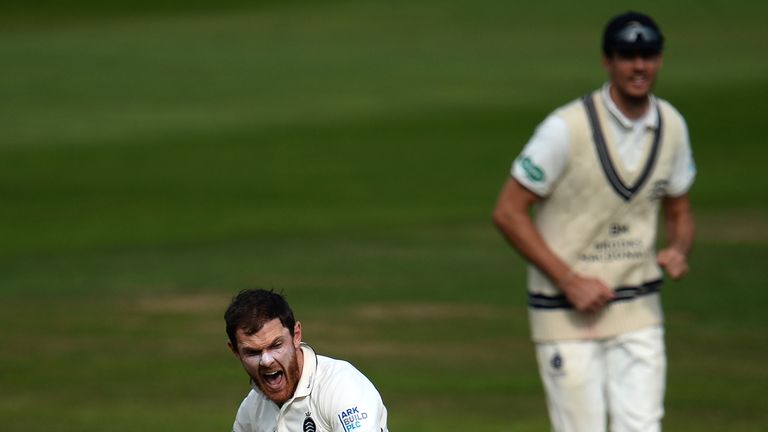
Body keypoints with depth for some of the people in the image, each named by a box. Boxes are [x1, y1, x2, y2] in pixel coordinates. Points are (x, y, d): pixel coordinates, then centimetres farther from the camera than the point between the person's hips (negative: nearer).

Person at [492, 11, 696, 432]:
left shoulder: (671, 126, 3)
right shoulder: (567, 128, -16)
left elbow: (679, 212, 16)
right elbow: (508, 212, -12)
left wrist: (678, 250, -8)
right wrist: (570, 281, -17)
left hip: (638, 310, 5)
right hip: (565, 315, -5)